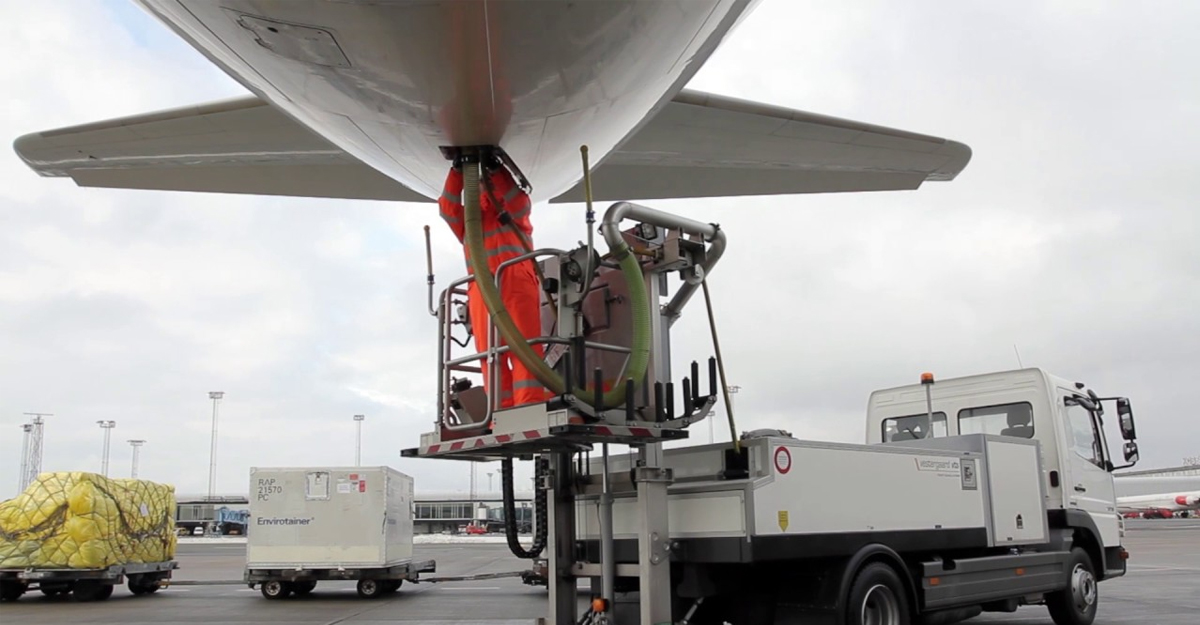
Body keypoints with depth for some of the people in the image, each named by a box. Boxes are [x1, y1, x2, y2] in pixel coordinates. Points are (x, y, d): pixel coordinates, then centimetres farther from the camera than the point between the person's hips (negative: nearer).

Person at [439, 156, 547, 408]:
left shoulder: (516, 216, 26)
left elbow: (520, 203, 3)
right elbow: (448, 208, 15)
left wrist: (495, 169, -1)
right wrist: (457, 169, 6)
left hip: (516, 281, -2)